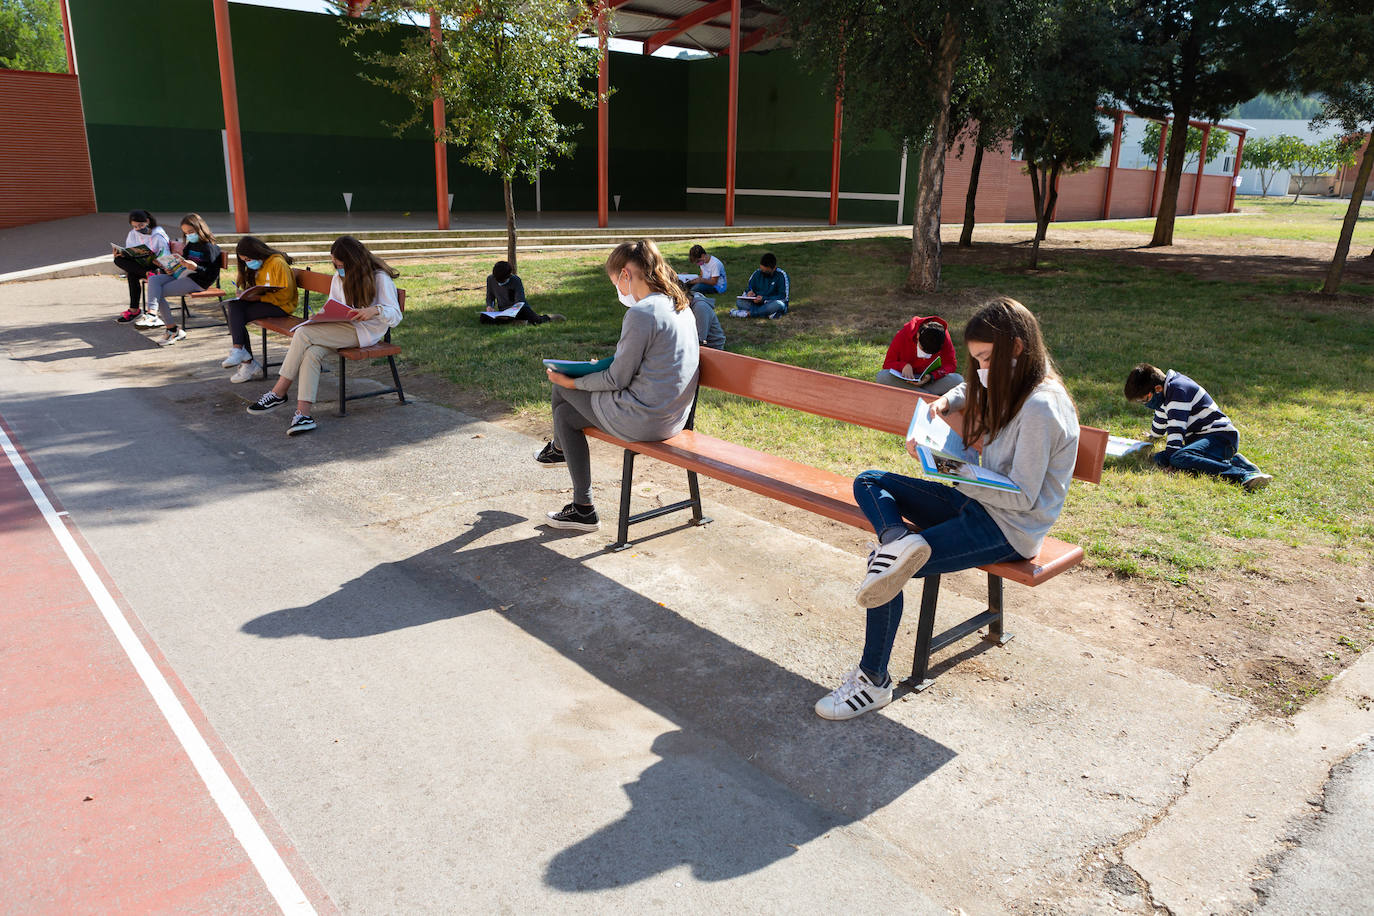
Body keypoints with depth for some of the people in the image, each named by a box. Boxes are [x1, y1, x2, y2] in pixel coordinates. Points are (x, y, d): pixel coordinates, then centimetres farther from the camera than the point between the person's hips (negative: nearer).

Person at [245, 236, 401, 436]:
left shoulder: (380, 278, -6)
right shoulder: (339, 277, 16)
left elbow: (395, 316, -12)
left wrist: (375, 310, -32)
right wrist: (320, 318, -1)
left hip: (365, 331, -7)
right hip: (341, 328, 7)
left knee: (304, 334, -25)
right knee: (312, 352, -28)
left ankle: (279, 393, -14)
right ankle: (303, 413, -34)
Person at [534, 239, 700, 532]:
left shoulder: (640, 314, -21)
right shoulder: (681, 306, 7)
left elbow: (618, 379, -16)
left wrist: (573, 382, -1)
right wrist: (601, 369, 21)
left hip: (643, 421, -9)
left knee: (562, 390, 12)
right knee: (566, 412, 20)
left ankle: (559, 447, 43)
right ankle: (582, 507, 29)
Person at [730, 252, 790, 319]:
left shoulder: (781, 275, -10)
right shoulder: (757, 273, 4)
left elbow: (784, 297, -14)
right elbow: (748, 288, 14)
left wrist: (764, 299, -22)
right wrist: (749, 292, -11)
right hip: (758, 304, 4)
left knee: (778, 305, -39)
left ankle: (748, 313, -29)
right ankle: (768, 313, -32)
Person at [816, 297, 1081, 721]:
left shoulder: (1041, 407, -22)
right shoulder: (1014, 387, 7)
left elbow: (1022, 497, -23)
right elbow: (969, 390, 32)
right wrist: (945, 401, 9)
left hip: (1009, 528, -10)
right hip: (979, 503, 10)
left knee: (886, 575, -17)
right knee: (869, 483, 3)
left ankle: (873, 681, -1)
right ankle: (897, 539, -26)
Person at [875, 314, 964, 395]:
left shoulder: (943, 336, -14)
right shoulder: (903, 335, -17)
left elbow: (951, 364, -10)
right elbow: (887, 364, -8)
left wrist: (932, 376, -29)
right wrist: (904, 365, -30)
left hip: (930, 381, 0)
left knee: (958, 380, -28)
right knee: (882, 376, -33)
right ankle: (929, 395, -30)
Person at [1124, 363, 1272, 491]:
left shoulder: (1178, 390, -13)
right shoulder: (1167, 390, 17)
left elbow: (1176, 428, -21)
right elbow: (1161, 418, 38)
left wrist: (1169, 455, -24)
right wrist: (1153, 436, 55)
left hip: (1221, 436, -10)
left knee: (1179, 458, -36)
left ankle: (1245, 475, -46)